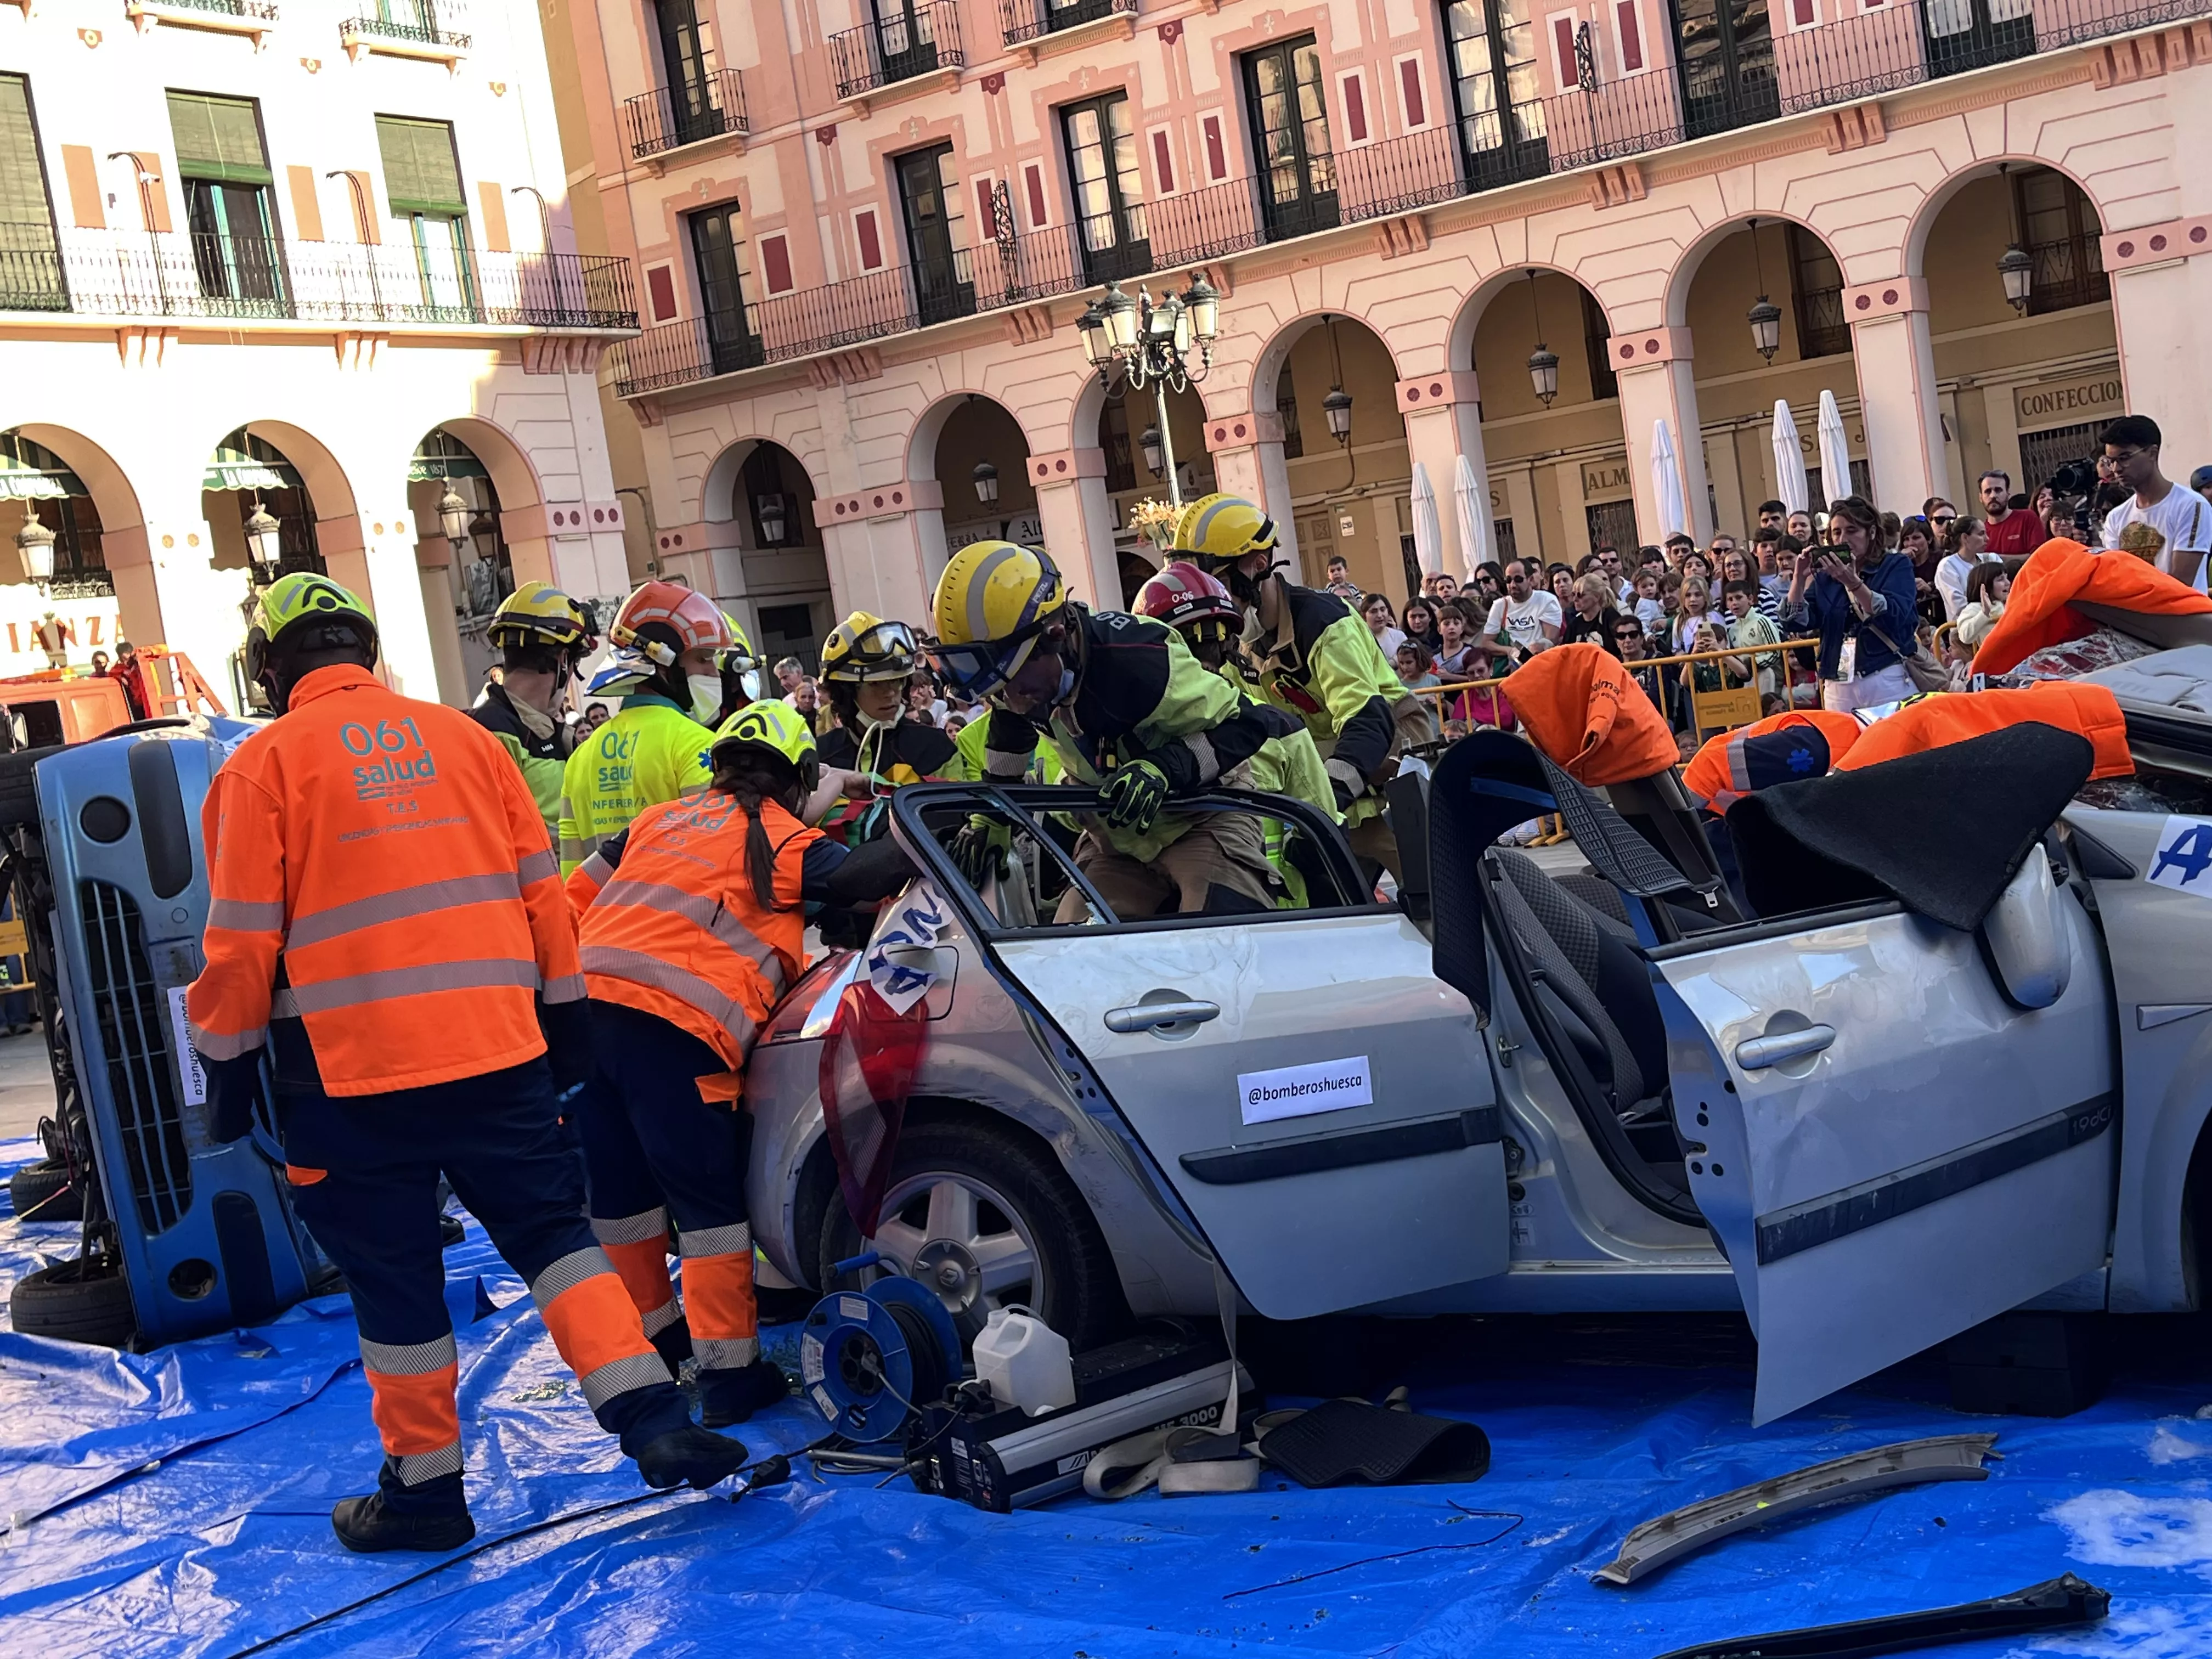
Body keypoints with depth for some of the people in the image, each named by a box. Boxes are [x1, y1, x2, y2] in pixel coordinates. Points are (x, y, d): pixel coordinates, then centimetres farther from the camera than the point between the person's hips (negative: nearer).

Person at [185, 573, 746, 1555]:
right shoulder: (462, 738, 9)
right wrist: (562, 1013, 19)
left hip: (349, 1072, -3)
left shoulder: (264, 763, -2)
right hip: (497, 1049, 3)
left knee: (392, 1275, 8)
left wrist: (229, 1065, 8)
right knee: (550, 1229, 11)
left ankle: (425, 1487, 19)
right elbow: (541, 893, 10)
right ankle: (652, 1418, 0)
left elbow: (243, 939, -3)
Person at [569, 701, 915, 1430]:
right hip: (675, 1028, -6)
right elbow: (862, 876, 1)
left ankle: (650, 1334, 34)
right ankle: (730, 1376, 6)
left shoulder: (662, 817, 24)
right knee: (711, 1204, 3)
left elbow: (581, 891, 25)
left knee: (621, 1189, 17)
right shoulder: (782, 839, 7)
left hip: (587, 1004, 6)